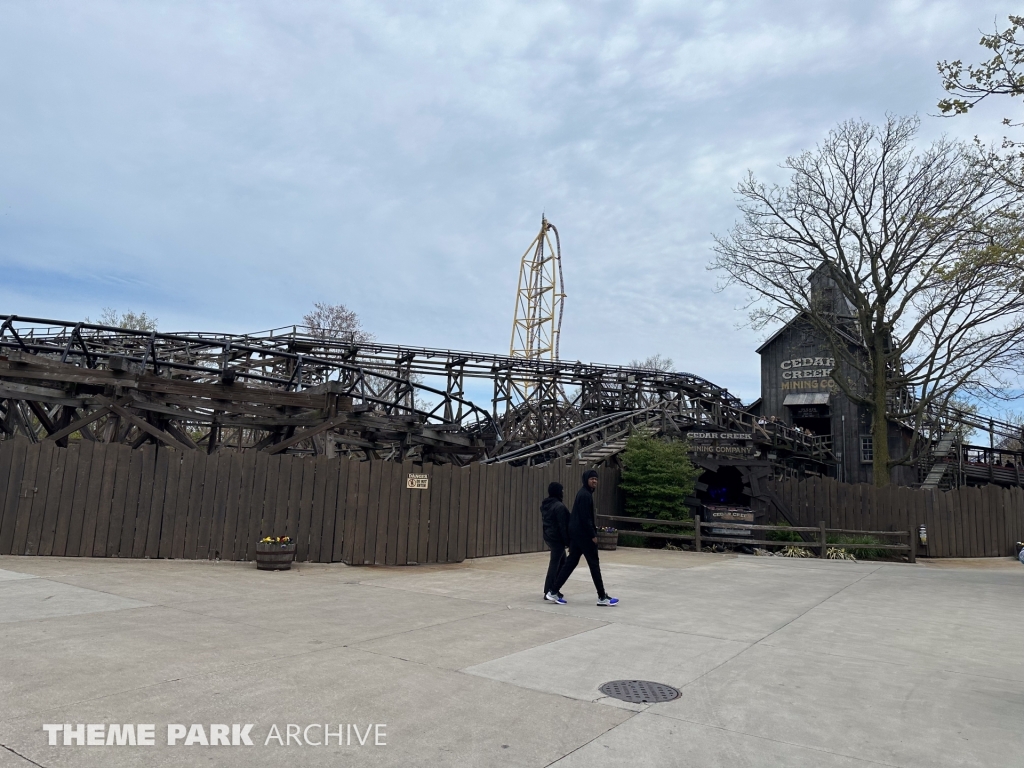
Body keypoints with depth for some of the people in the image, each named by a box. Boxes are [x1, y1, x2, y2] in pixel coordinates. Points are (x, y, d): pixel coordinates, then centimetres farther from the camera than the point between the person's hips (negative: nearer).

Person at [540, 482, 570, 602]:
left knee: (561, 562, 18)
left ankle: (553, 589, 21)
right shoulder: (559, 506, -18)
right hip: (557, 538, -9)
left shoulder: (545, 505, 9)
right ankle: (549, 591, 1)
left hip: (548, 536, 9)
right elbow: (562, 526, -19)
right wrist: (567, 541, -13)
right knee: (555, 564, -2)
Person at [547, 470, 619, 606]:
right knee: (594, 564, -1)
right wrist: (593, 535, -18)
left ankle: (554, 592, 10)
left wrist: (592, 529, 18)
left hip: (576, 534, 10)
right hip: (583, 535, -10)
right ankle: (602, 597, 7)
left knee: (570, 563, 10)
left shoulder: (583, 493, 17)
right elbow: (585, 518, -21)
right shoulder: (585, 495, -16)